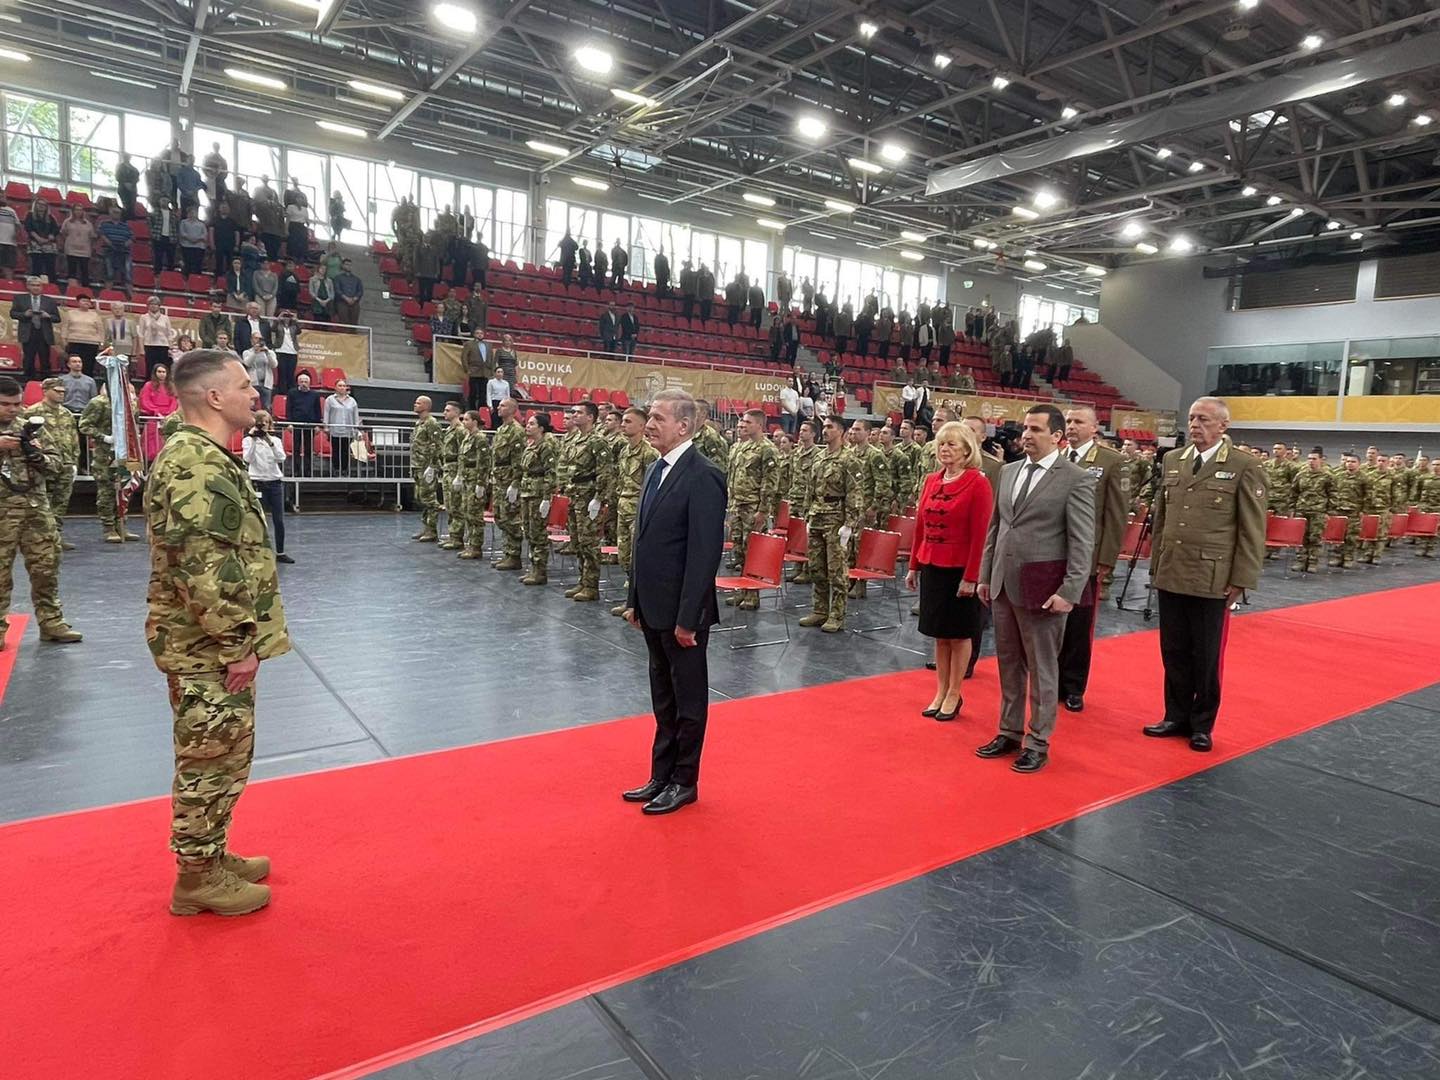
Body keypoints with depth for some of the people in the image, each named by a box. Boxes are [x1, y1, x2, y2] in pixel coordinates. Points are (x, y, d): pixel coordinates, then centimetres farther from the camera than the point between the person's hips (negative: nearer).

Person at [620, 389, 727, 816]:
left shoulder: (703, 476, -17)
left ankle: (684, 781, 23)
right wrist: (634, 598, 13)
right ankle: (662, 776, 32)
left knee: (688, 698, 8)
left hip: (681, 610, -8)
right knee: (663, 697, 19)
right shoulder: (656, 470, 10)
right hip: (653, 607, 8)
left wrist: (688, 617, -20)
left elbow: (705, 551, -20)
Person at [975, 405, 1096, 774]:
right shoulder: (1009, 471, 10)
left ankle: (1038, 742, 18)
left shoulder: (1076, 480, -8)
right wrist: (985, 576, 13)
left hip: (1042, 589, -6)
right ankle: (1009, 732, 28)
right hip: (1003, 585, 6)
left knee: (1041, 668, 6)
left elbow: (1083, 542, -10)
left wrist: (1069, 592, -15)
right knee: (1008, 664, 15)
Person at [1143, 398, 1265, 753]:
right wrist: (1156, 564, 12)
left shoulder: (1245, 467, -5)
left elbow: (1252, 531, -6)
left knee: (1206, 656, 7)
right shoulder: (1172, 461, 9)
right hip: (1170, 576, 4)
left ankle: (1202, 724, 22)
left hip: (1212, 580, -4)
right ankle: (1177, 716, 27)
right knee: (1173, 651, 12)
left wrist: (1241, 581, -8)